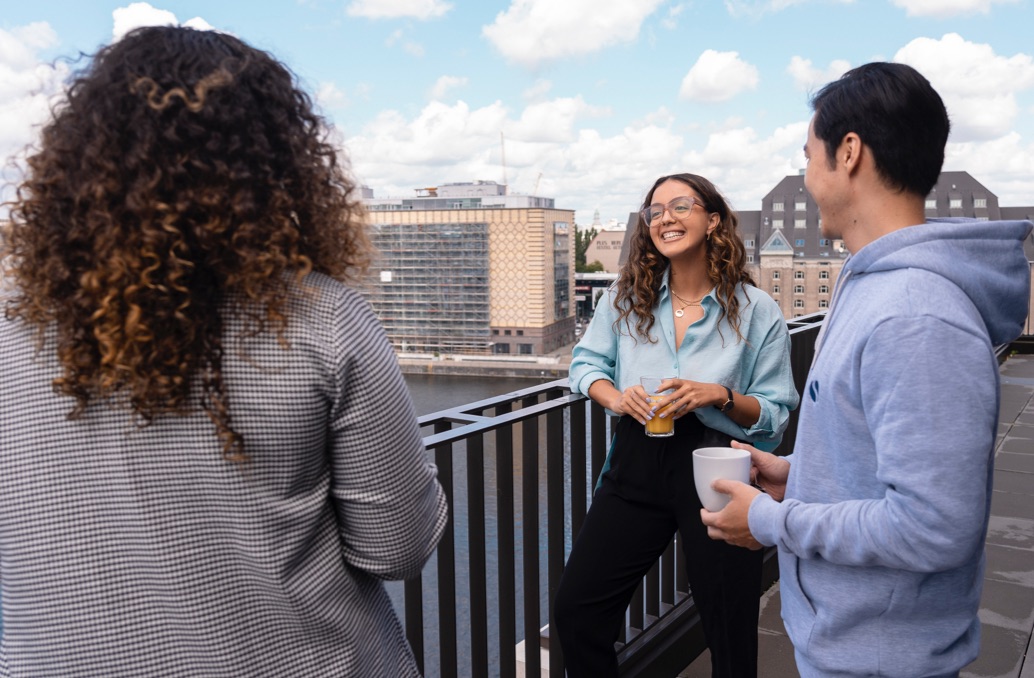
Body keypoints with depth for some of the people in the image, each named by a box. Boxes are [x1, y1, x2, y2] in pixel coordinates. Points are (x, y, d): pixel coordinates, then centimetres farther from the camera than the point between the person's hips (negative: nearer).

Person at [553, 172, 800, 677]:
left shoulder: (756, 311, -5)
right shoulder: (627, 298, 3)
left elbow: (776, 414, -2)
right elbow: (587, 361, 14)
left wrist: (720, 396, -20)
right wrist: (614, 397, -7)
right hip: (638, 461, 3)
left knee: (731, 636, 11)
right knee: (574, 613, 5)